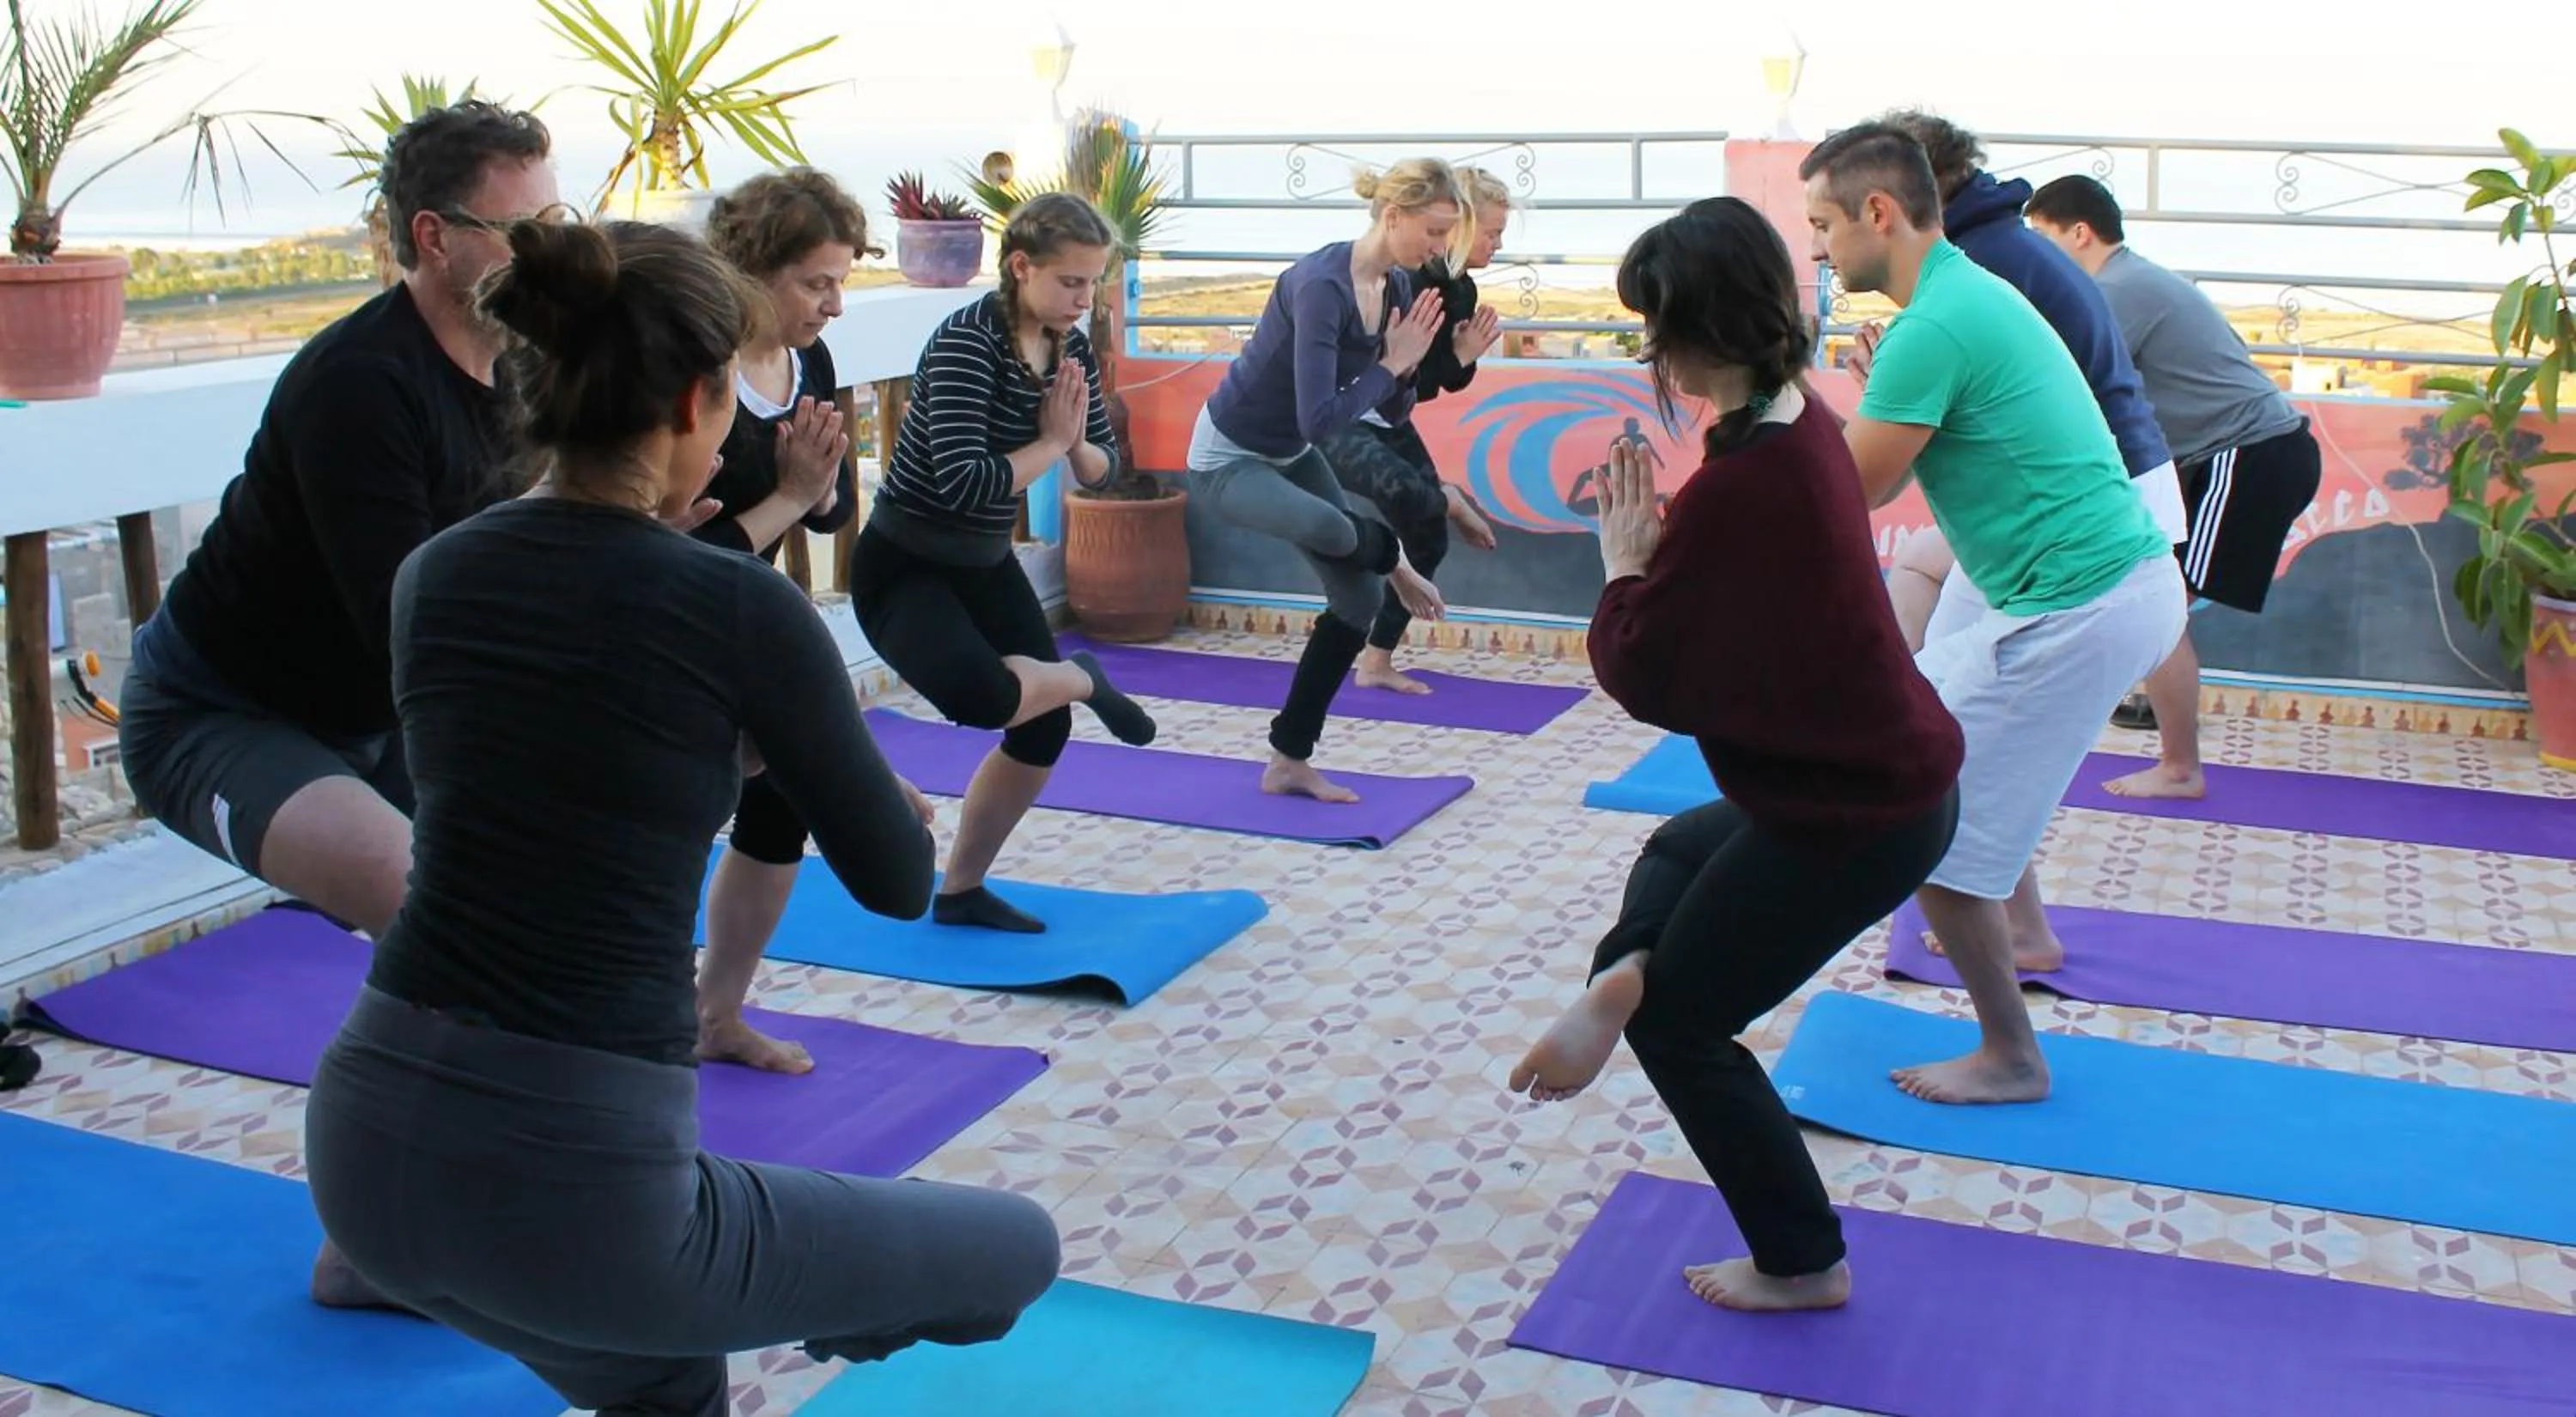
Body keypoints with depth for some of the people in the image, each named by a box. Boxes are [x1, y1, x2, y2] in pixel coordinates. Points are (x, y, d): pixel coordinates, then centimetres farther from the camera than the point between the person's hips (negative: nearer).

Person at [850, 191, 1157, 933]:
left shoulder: (1071, 347, -1)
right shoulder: (966, 342, -25)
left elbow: (1102, 464, 7)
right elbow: (963, 482, -33)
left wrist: (1078, 442, -16)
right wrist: (1050, 443, -19)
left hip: (987, 565, 8)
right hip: (902, 566, -8)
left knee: (1044, 729, 9)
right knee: (987, 696, -34)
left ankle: (960, 891, 26)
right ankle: (1084, 678, 1)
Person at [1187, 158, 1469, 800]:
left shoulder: (1397, 286, -3)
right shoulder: (1322, 284, -29)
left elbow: (1394, 413, 3)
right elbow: (1321, 418, -34)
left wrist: (1409, 362, -16)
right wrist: (1388, 364, -23)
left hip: (1292, 454, 9)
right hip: (1228, 458, -9)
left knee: (1359, 599, 6)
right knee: (1331, 529, -38)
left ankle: (1289, 764, 15)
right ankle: (1393, 558, 1)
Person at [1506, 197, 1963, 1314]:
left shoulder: (1739, 483, -27)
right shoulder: (1802, 420, 2)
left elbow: (1641, 678, -20)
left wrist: (1624, 563, -5)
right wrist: (1663, 549, -5)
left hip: (1854, 814, -10)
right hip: (1890, 770, 10)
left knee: (1681, 1018, 12)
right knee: (1678, 850, 35)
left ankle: (1802, 1265, 23)